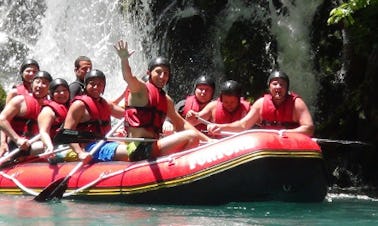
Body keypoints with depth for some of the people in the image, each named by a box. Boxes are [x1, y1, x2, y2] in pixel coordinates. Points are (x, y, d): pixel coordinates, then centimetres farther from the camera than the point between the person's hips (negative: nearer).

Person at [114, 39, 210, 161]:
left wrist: (207, 139, 14)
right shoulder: (141, 89, -2)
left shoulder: (167, 100, 21)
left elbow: (181, 124, 22)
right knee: (191, 137, -17)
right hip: (140, 149, -9)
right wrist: (124, 59, -44)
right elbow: (128, 77, -23)